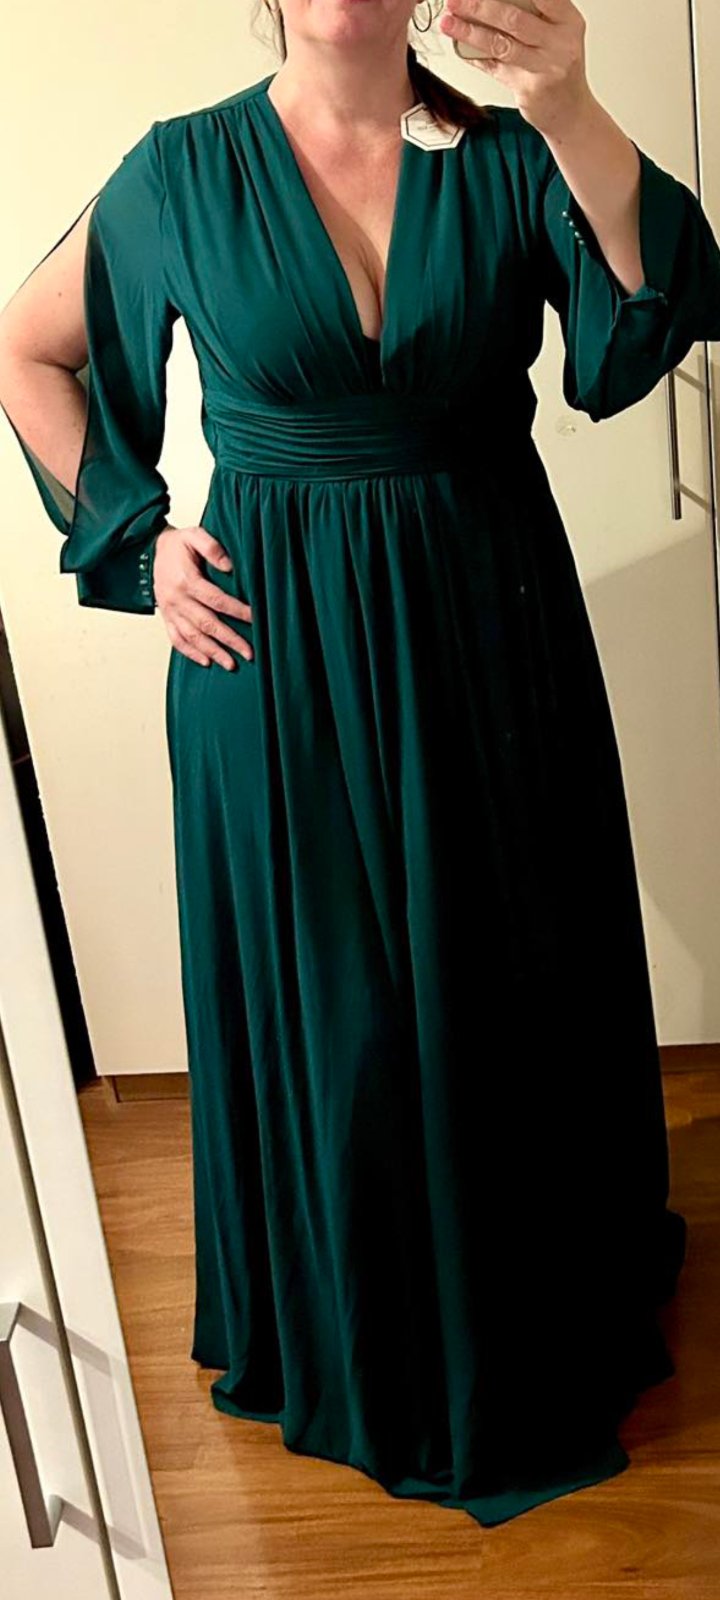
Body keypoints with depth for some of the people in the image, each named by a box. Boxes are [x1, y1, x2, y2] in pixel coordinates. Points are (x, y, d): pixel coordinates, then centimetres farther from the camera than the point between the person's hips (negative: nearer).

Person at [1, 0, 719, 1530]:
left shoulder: (502, 155, -1)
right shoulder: (184, 169, -2)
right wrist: (136, 537, 0)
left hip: (491, 621, 2)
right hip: (281, 651, -1)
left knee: (512, 976, 14)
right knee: (324, 997, 9)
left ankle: (541, 1314, 40)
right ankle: (362, 1343, 35)